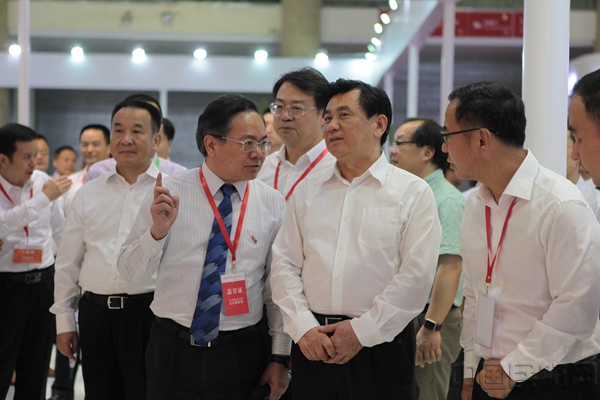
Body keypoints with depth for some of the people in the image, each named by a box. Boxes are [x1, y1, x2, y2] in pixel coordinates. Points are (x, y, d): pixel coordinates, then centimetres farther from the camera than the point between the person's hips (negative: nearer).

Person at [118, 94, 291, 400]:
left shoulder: (272, 203, -1)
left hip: (241, 353, 1)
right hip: (172, 350, 0)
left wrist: (280, 358, -1)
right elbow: (131, 272, -4)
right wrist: (157, 230, -21)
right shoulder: (168, 193, -4)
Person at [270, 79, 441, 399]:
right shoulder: (306, 192, 10)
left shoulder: (414, 193, -1)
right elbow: (284, 265, 7)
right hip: (311, 345, 3)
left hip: (380, 345, -3)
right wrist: (303, 327, -5)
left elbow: (416, 276, -8)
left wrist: (362, 332, -11)